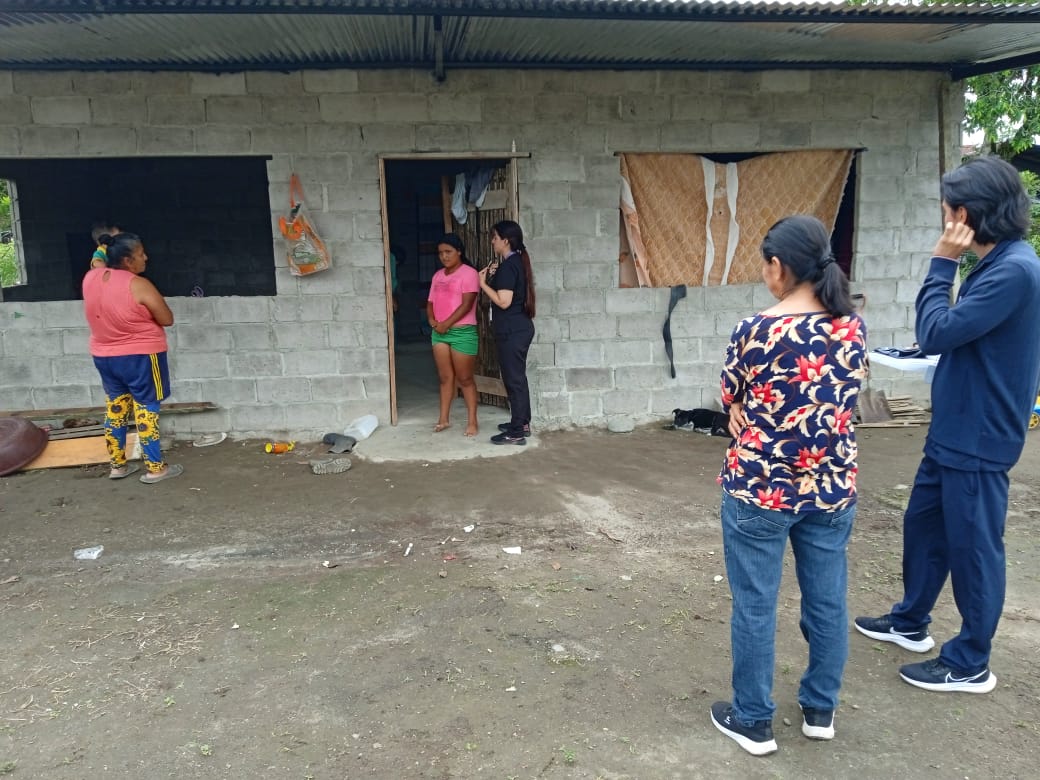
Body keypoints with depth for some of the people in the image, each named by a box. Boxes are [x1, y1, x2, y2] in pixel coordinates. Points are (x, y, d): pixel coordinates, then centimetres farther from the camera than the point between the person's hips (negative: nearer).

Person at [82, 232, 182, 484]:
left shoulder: (90, 278, -1)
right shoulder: (139, 286, -21)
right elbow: (167, 319, -14)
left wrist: (106, 245, 20)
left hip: (103, 356, 7)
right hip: (140, 357, -7)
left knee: (115, 408, 16)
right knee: (146, 410, 1)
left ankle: (117, 465, 25)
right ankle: (155, 468, 7)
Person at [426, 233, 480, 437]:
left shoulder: (469, 273, -8)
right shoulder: (437, 276, 15)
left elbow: (467, 304, -16)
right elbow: (430, 302, 16)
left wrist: (446, 324, -17)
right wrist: (431, 319, -5)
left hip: (462, 332, -6)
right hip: (439, 333, 7)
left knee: (465, 378, -1)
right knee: (445, 377, 11)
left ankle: (472, 421, 6)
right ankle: (444, 418, 18)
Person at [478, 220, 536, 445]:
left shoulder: (507, 266, -17)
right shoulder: (517, 261, 13)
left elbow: (504, 301, -22)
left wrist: (483, 283, -13)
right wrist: (494, 277, 11)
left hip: (512, 331, -10)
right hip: (520, 328, 10)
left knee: (513, 378, -4)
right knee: (518, 376, 17)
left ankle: (517, 432, 1)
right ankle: (522, 422, 27)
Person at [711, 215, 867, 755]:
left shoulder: (756, 331, -16)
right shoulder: (853, 326, -1)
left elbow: (731, 404, -2)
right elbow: (845, 399, 11)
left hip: (759, 488, -5)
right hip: (833, 486, 5)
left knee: (755, 607, 9)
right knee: (827, 602, 18)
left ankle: (753, 721, 23)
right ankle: (820, 711, 35)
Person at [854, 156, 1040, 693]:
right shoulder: (996, 266, 9)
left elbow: (937, 333, -21)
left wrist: (941, 263, -14)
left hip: (978, 438, -10)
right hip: (953, 431, 10)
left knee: (971, 547, 4)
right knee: (922, 524, 20)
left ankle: (970, 664, 22)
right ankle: (910, 622, 39)